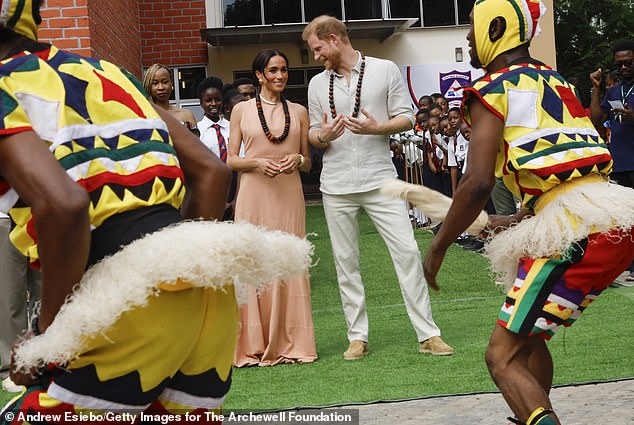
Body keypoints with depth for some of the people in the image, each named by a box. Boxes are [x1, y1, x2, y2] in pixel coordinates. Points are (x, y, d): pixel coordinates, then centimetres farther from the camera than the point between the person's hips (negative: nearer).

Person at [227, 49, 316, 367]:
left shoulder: (298, 111, 11)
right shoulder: (242, 110, 6)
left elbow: (308, 163, 14)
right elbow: (231, 160, 4)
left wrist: (297, 159, -8)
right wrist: (258, 162, -13)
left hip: (289, 196, 1)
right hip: (253, 196, -1)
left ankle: (291, 343, 9)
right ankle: (255, 345, 6)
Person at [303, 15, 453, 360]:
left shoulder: (385, 70, 2)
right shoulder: (318, 84, 11)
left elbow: (406, 118, 2)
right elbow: (313, 134, 15)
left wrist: (375, 128, -16)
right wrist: (324, 136, -9)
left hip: (379, 179, -3)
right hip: (337, 185, 3)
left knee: (407, 252, -7)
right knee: (345, 262, 5)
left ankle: (428, 335, -2)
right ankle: (358, 337, 13)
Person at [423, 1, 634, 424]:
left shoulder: (492, 89, -3)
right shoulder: (554, 81, 22)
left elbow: (478, 183, -14)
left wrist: (438, 247, -2)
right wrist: (518, 221, 37)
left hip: (577, 233, -9)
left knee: (503, 357, -6)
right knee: (526, 334, 26)